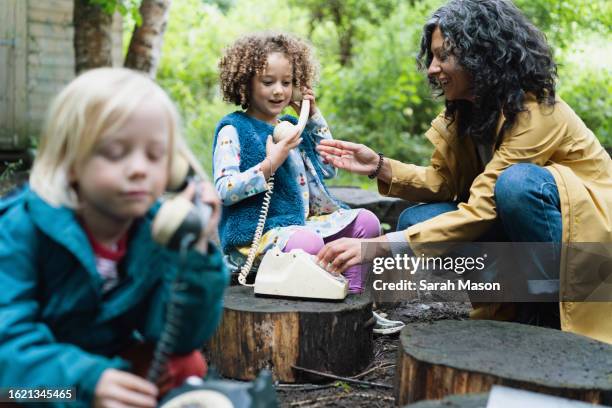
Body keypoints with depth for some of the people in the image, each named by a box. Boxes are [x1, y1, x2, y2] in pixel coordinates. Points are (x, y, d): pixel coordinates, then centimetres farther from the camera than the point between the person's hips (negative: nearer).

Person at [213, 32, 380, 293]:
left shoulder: (291, 126, 17)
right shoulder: (233, 130, -6)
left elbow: (329, 169, 20)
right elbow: (224, 191, -15)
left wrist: (314, 117, 14)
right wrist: (269, 165, -24)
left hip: (303, 221, 8)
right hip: (256, 232, -8)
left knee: (366, 221, -4)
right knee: (308, 243, -37)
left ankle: (352, 292, -4)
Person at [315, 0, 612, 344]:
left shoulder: (535, 112, -25)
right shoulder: (464, 111, -1)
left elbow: (481, 210, -30)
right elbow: (441, 182, 3)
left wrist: (379, 246, -35)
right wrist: (379, 167, -14)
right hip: (524, 226, 8)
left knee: (517, 180, -35)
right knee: (416, 221, -10)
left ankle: (555, 297, -16)